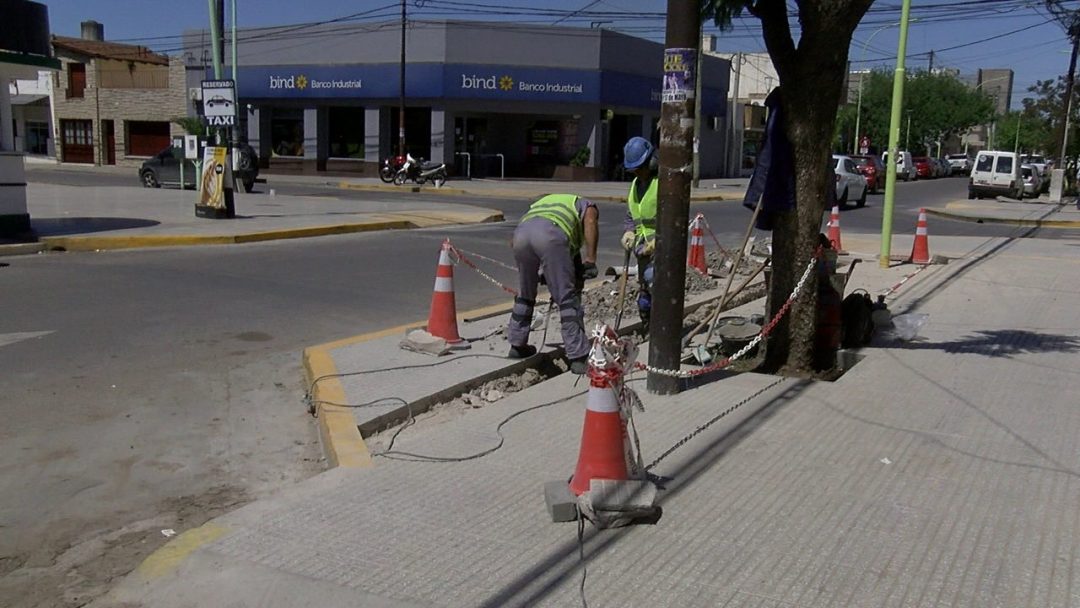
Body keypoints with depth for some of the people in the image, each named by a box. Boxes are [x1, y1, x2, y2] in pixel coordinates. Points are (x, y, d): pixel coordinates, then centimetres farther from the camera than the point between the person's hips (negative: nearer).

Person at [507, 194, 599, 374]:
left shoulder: (547, 201, 45)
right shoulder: (586, 205, 32)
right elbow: (590, 222, 4)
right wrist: (590, 261, 2)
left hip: (521, 231, 5)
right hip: (550, 234, -5)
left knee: (525, 293, 25)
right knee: (568, 298, 3)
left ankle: (517, 345, 37)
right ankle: (578, 358, 3)